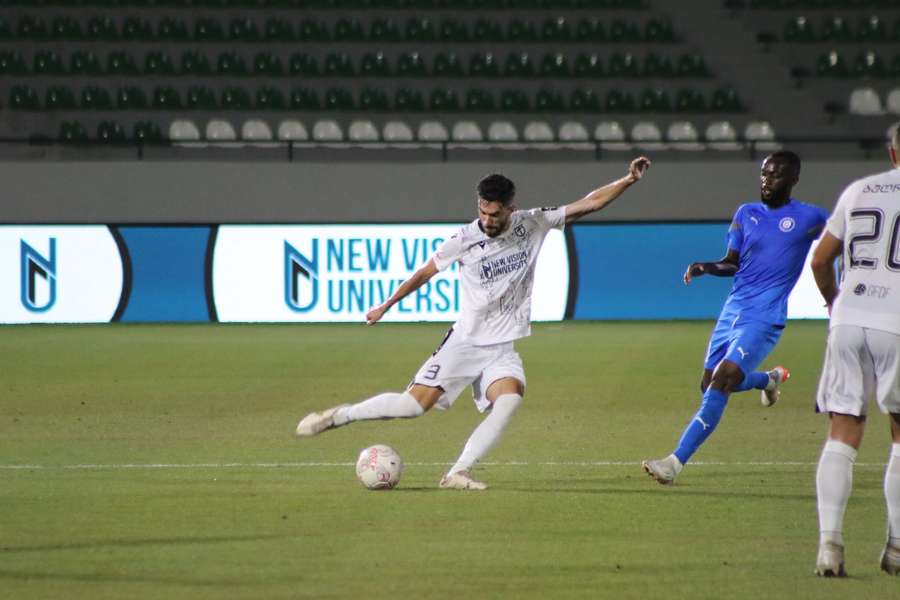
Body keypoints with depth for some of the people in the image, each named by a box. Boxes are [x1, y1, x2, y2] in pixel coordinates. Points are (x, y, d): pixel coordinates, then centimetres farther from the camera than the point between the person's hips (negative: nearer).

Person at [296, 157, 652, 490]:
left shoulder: (532, 225, -5)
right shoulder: (465, 241, -11)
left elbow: (589, 204, -1)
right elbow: (425, 273, 4)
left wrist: (629, 180, -8)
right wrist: (386, 306, 11)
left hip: (502, 348, 2)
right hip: (465, 342, -2)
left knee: (510, 400, -27)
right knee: (414, 405, -10)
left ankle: (458, 473, -23)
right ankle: (336, 417, 9)